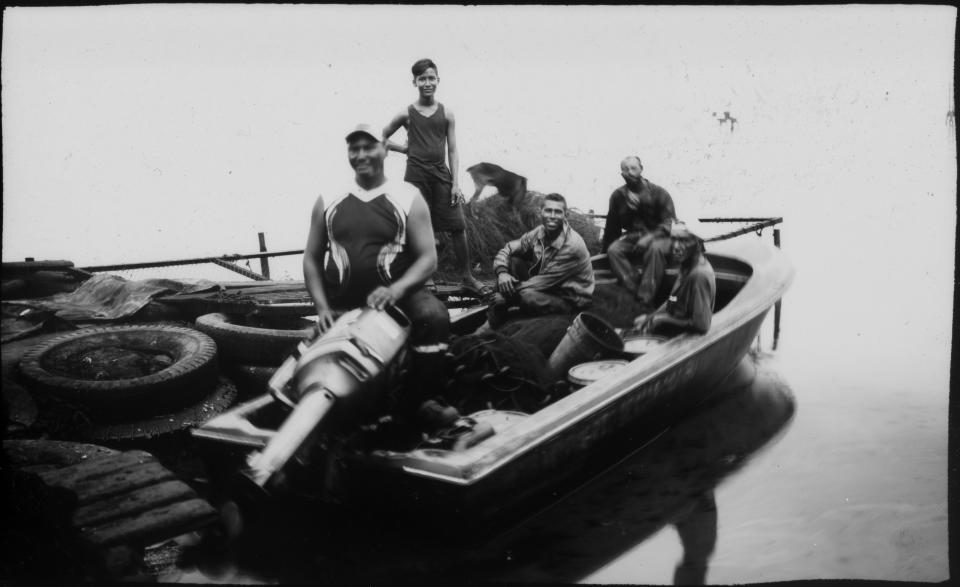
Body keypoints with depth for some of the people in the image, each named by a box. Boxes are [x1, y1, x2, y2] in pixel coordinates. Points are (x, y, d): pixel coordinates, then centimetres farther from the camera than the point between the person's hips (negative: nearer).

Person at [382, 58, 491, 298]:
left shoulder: (447, 114, 6)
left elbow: (452, 151, 5)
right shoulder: (407, 114, 3)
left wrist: (456, 183, -1)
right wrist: (404, 149, 4)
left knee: (458, 226, -2)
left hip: (441, 175, 2)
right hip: (416, 176, -1)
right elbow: (381, 138, 14)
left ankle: (466, 277, 10)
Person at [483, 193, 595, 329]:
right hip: (545, 286, 7)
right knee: (512, 260, -10)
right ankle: (492, 321, -9)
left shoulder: (571, 245, -27)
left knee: (527, 297, -34)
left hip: (569, 300, -7)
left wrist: (511, 291, -22)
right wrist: (502, 273, -21)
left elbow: (545, 281, -24)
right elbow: (507, 249, 0)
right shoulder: (539, 233, -7)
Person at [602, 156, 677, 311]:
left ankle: (646, 300, -39)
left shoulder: (659, 193, -6)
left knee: (655, 248, -38)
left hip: (656, 236, -3)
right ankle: (635, 294, -35)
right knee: (613, 250, -27)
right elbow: (612, 226, 13)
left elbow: (669, 223, -11)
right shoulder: (618, 195, 4)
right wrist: (604, 249, 15)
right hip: (632, 237, 4)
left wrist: (650, 237, -27)